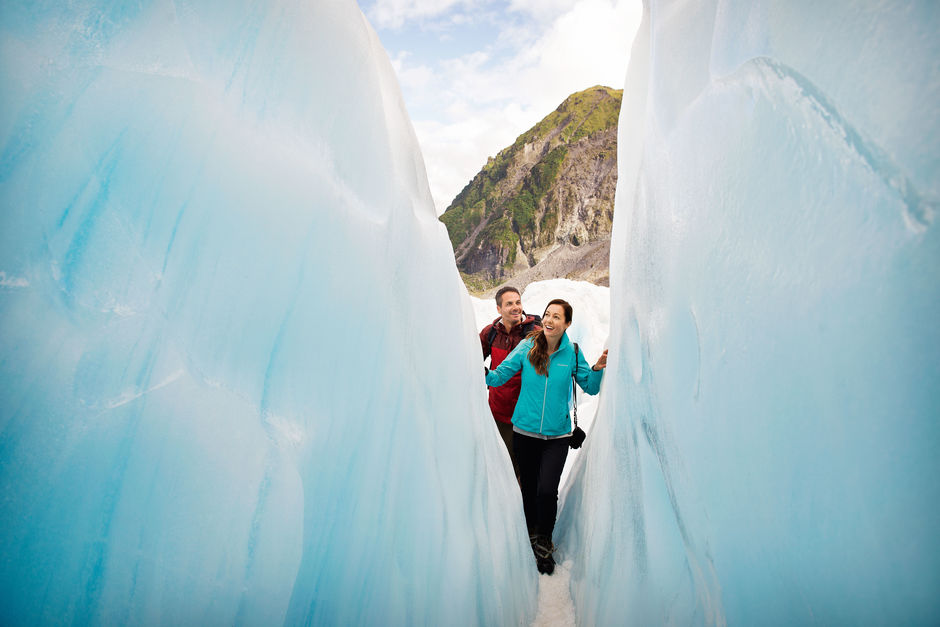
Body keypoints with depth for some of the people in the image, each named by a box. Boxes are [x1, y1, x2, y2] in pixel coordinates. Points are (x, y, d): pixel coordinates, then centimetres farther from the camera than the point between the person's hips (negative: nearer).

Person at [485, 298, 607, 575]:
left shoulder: (572, 352, -4)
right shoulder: (527, 346, -6)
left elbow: (591, 388, 5)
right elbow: (499, 375, -5)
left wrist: (597, 369, -13)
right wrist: (483, 373, -24)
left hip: (556, 436, -1)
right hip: (524, 432, 1)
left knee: (547, 490, -10)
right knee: (529, 488, 14)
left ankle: (544, 543, 19)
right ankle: (532, 535, 42)